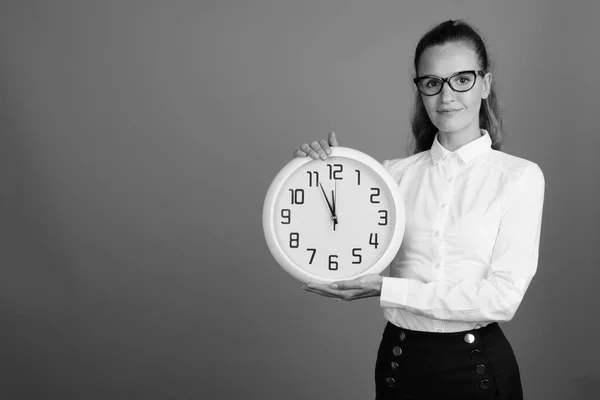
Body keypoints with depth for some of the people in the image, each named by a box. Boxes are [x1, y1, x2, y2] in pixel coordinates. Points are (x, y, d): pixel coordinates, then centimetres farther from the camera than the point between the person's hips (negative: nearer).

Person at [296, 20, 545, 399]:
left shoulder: (520, 176, -9)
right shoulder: (396, 173, -3)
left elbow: (503, 297, -15)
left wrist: (386, 290, -19)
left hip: (478, 364, -2)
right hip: (399, 358, 2)